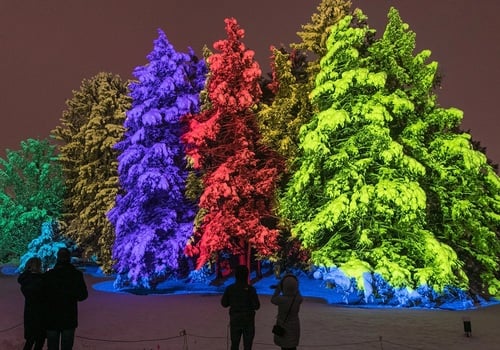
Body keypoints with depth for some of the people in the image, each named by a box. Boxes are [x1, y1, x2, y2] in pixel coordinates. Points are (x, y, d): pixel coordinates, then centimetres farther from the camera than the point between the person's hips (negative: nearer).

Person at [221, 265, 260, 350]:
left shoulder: (229, 288, -8)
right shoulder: (250, 289, -15)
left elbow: (224, 303, -1)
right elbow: (257, 306, -15)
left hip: (235, 320, 2)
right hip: (248, 321, -2)